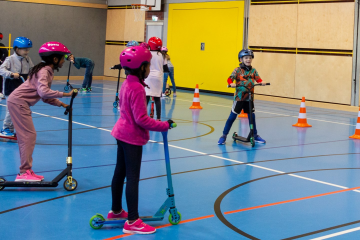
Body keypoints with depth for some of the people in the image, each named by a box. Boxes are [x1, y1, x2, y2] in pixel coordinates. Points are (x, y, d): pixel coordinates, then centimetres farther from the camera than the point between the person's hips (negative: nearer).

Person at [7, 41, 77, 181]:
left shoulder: (48, 71, 13)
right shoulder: (44, 71, -17)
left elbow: (45, 97, 14)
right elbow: (43, 92, -34)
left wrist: (61, 104, 6)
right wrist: (65, 94, -31)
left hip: (20, 103, 10)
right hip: (18, 102, -10)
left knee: (26, 136, 11)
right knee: (29, 135, -9)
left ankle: (26, 171, 17)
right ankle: (24, 172, -7)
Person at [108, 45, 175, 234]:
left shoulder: (127, 84, 6)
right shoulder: (137, 88, -23)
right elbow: (141, 119, -25)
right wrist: (163, 126, -20)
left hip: (123, 132, 10)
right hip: (133, 137, -10)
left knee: (120, 172, 18)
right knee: (133, 178, -6)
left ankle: (116, 210, 32)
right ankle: (132, 222, -2)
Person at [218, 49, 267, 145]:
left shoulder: (253, 70, 8)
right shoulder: (238, 70, -4)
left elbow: (258, 78, -2)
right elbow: (230, 78, -12)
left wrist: (262, 82, -23)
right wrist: (231, 83, -33)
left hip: (249, 98, 3)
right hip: (239, 97, -3)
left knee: (252, 116, 10)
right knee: (232, 117, 0)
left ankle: (255, 135, 24)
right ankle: (224, 136, 8)